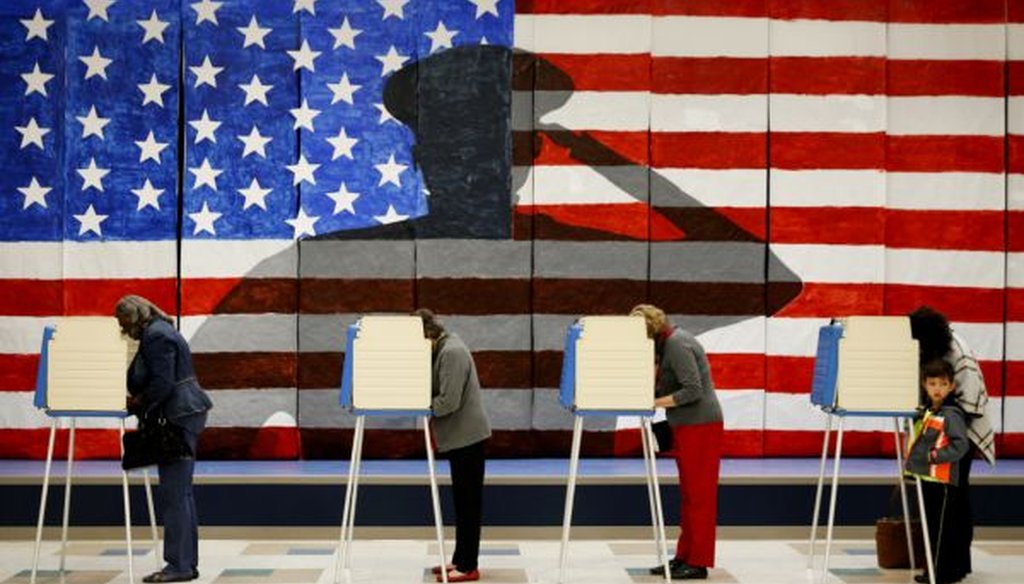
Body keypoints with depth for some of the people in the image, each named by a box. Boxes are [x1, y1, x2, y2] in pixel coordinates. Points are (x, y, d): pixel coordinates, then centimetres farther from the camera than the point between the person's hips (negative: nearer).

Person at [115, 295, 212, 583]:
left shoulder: (155, 336, -13)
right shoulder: (157, 332, 19)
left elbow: (162, 385, -20)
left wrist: (136, 403, -8)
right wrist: (135, 400, 8)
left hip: (179, 416, -11)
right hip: (183, 415, 11)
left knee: (173, 492, -9)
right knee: (181, 492, 12)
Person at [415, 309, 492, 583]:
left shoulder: (452, 352, -18)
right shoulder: (443, 350, 13)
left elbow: (449, 401, -24)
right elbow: (439, 394, 20)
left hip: (466, 436, -10)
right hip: (460, 436, 10)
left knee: (468, 501, -4)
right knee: (462, 500, 14)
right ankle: (460, 560, 22)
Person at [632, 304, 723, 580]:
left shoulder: (676, 343, -16)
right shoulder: (667, 343, 12)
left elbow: (693, 390, -22)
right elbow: (666, 384, 15)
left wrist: (655, 403, -21)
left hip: (700, 425, -10)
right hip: (687, 426, 10)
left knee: (698, 494, -5)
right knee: (688, 493, 12)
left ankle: (698, 563, 0)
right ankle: (684, 557, 18)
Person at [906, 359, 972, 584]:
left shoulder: (951, 415, -13)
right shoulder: (926, 412, 13)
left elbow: (960, 445, -21)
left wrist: (935, 455, -19)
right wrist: (913, 462, 13)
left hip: (943, 482, -9)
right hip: (927, 479, 9)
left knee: (942, 527, -3)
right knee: (931, 525, 16)